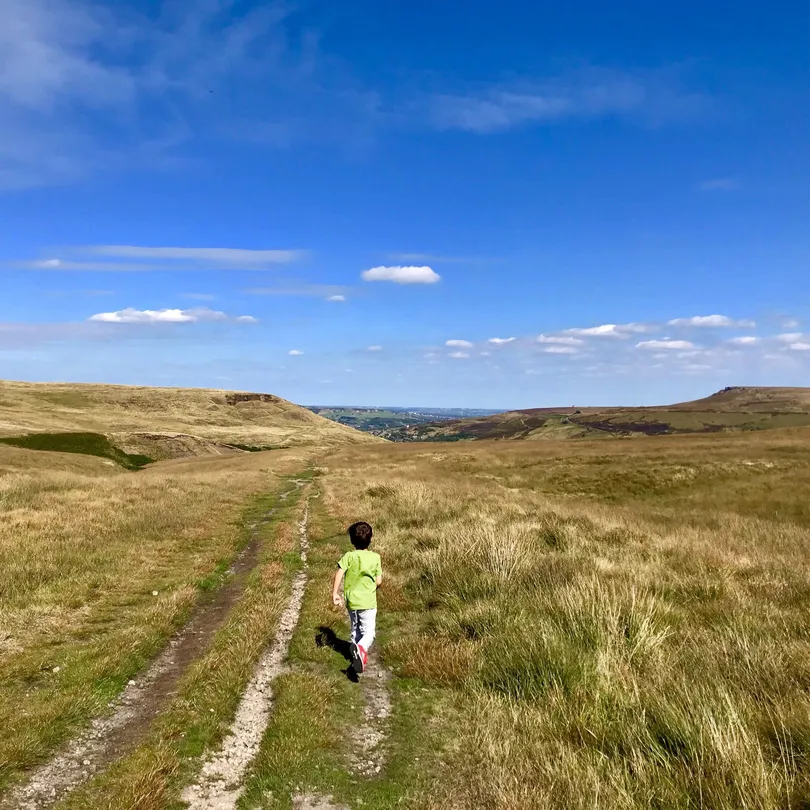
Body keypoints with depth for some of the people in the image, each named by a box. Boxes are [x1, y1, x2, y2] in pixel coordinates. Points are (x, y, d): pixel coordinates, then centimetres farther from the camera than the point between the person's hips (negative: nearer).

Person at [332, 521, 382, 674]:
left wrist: (335, 593, -13)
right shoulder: (375, 557, -3)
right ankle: (361, 648, -29)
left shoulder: (348, 556, -5)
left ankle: (359, 655, 27)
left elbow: (339, 574, -17)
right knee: (369, 631, 0)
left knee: (355, 629, 20)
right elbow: (379, 581, 0)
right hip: (368, 602, -2)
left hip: (351, 601, 2)